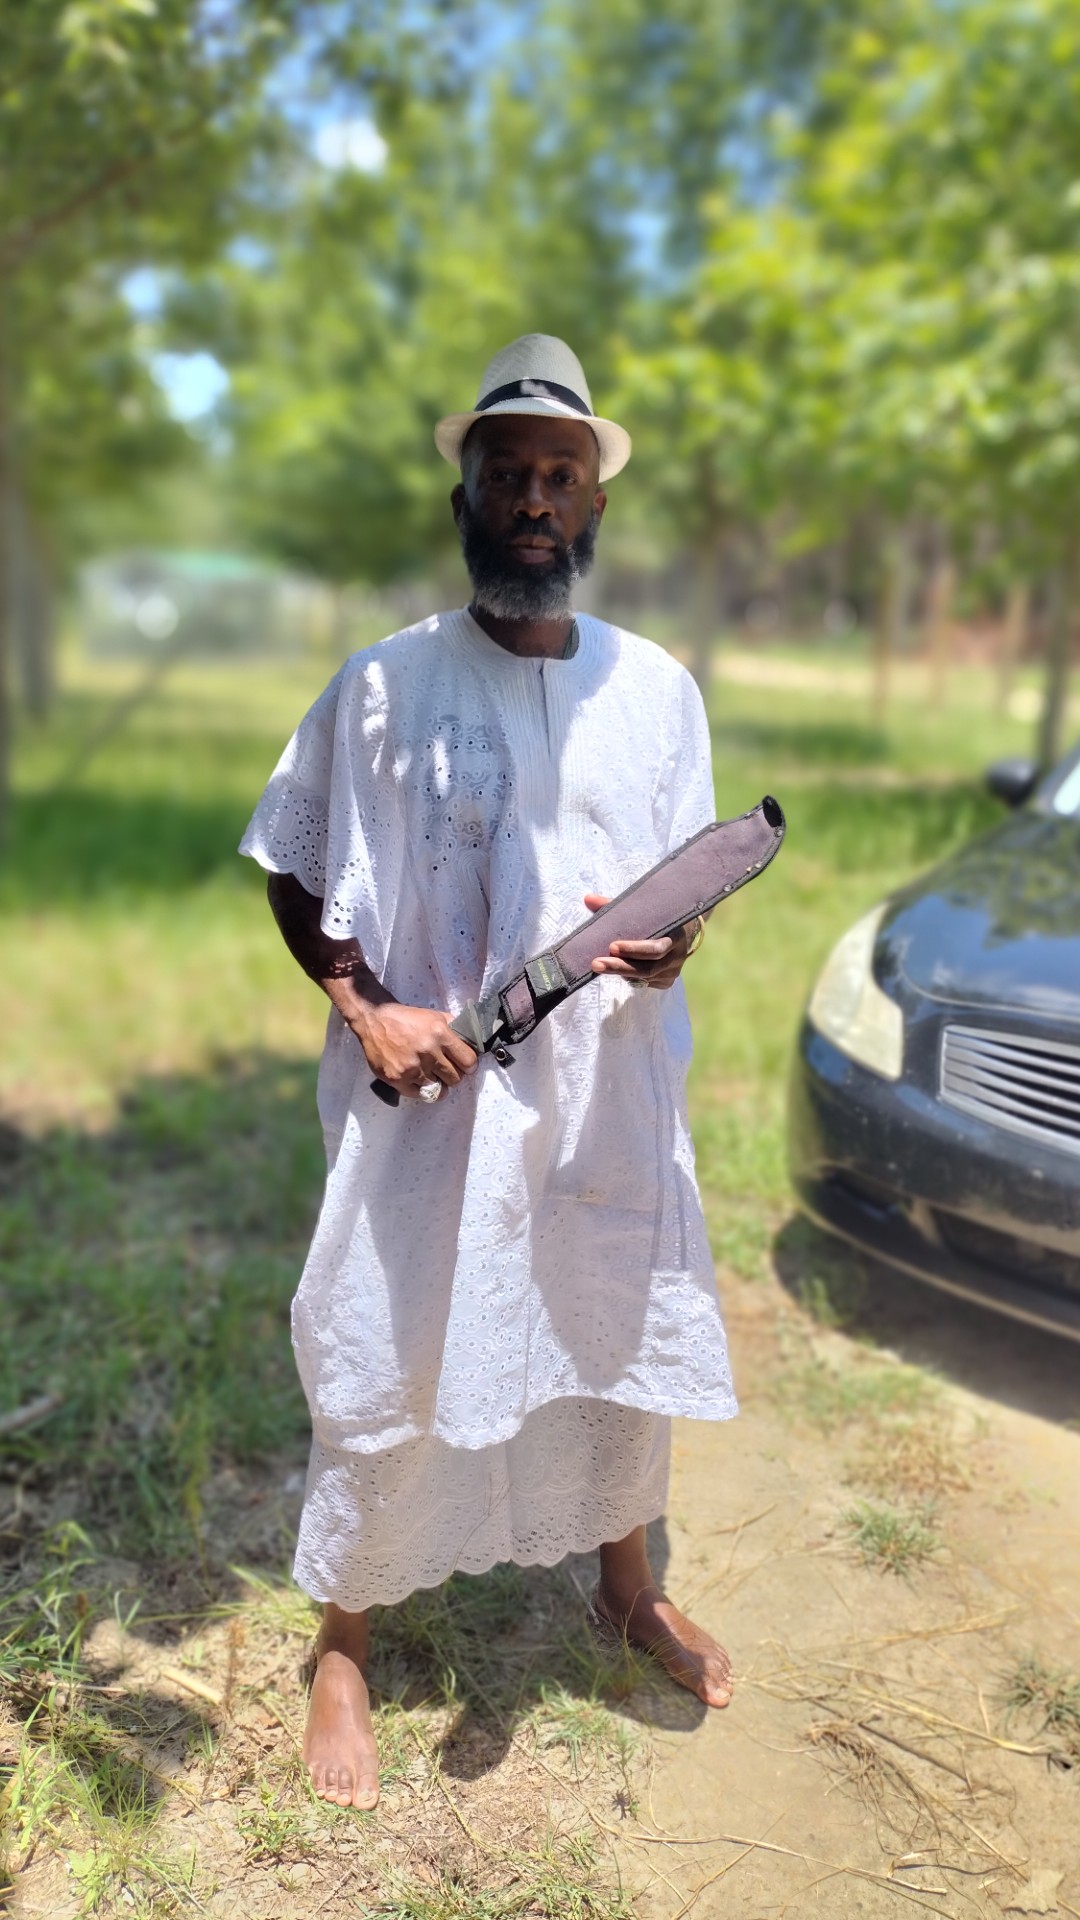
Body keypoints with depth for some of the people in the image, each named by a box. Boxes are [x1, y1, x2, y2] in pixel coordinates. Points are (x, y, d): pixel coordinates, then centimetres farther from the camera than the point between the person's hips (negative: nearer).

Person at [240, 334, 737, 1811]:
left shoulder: (658, 690, 4)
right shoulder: (382, 688, -5)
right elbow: (293, 880, 2)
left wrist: (669, 948, -12)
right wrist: (364, 1007, -14)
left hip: (612, 1097, 4)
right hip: (426, 1103, -3)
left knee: (630, 1343, 18)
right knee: (383, 1376, 6)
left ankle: (628, 1585, 47)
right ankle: (343, 1646, 34)